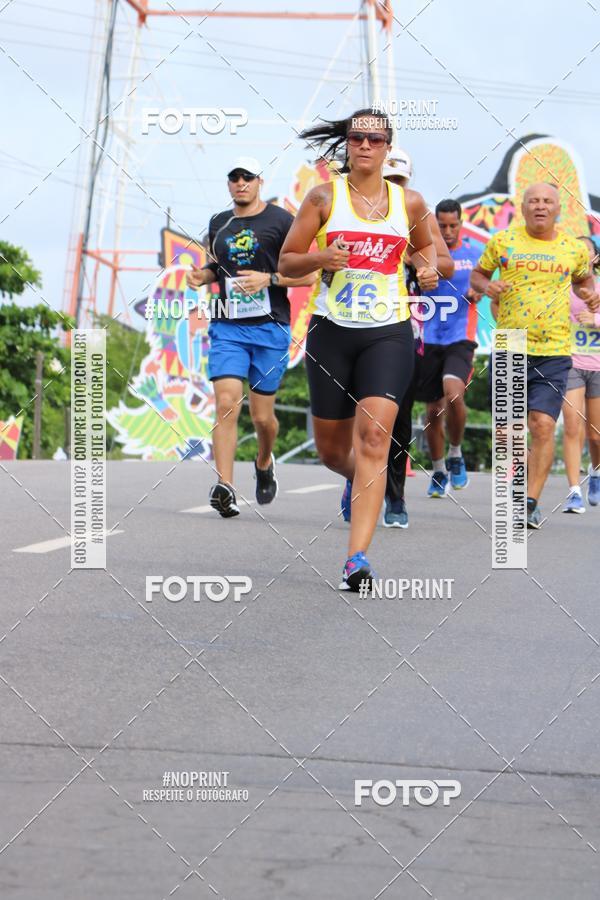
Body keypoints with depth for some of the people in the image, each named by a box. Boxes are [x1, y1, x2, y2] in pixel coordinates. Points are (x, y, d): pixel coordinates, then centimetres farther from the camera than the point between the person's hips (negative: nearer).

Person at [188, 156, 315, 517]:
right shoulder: (219, 224, 14)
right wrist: (202, 275, 7)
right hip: (227, 327, 3)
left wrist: (269, 278, -16)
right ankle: (225, 487, -21)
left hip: (270, 328, -3)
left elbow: (308, 274, -2)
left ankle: (264, 462, 37)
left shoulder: (281, 220, -1)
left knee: (262, 415, 4)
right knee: (227, 404, -15)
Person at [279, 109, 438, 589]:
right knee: (331, 449, 9)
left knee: (373, 435, -18)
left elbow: (424, 245, 24)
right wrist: (320, 257, -17)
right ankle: (360, 479, 48)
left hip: (389, 333, -1)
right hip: (332, 332, 1)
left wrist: (428, 266, 1)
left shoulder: (409, 202, 6)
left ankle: (357, 556, -21)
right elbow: (287, 262, 3)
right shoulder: (325, 197, 2)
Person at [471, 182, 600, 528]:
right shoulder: (502, 242, 4)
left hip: (554, 353, -1)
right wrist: (487, 286, -5)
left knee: (543, 425, -12)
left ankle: (531, 503, -7)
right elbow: (477, 274, 17)